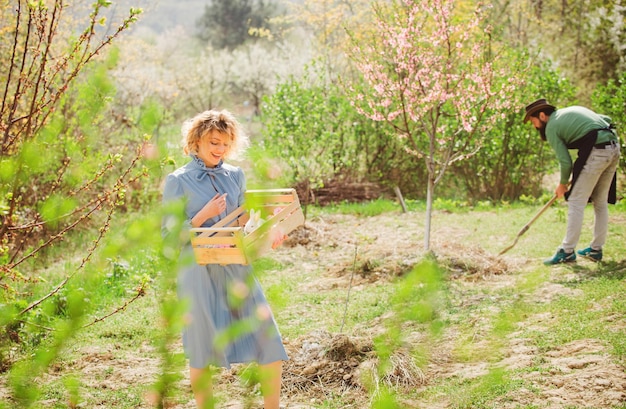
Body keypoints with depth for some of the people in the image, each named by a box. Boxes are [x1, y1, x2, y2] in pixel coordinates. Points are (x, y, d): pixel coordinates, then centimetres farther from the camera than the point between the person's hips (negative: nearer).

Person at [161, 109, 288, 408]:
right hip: (199, 272, -4)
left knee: (270, 344, -1)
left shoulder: (236, 176, 10)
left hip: (236, 268, 4)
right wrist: (203, 216, -17)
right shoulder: (178, 181, -2)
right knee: (201, 352, 5)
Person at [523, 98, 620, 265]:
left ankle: (567, 251, -2)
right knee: (601, 202, 16)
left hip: (596, 152, -8)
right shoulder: (572, 110, 21)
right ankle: (596, 249, 21)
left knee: (576, 202, -3)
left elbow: (565, 161, -4)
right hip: (614, 148, 8)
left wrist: (563, 184, 11)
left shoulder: (551, 128, -1)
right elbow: (606, 120, 18)